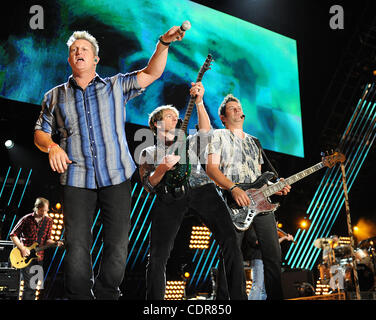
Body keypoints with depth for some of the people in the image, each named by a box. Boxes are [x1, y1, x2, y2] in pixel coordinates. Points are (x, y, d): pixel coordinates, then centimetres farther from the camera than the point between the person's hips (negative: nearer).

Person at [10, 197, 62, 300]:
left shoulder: (48, 221, 5)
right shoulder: (26, 219, -8)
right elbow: (13, 235, -3)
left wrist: (55, 243, -9)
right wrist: (22, 248, -13)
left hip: (39, 257, 4)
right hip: (26, 256, -4)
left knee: (33, 285, 10)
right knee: (30, 286, -11)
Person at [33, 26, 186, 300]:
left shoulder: (116, 86, 13)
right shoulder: (55, 96, 16)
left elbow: (151, 73, 7)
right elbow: (40, 132, 17)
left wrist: (164, 43, -7)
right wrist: (52, 146, -5)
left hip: (116, 177, 0)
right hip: (77, 181, 1)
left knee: (118, 246, -1)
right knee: (77, 246, -2)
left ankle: (106, 295, 18)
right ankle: (79, 297, 16)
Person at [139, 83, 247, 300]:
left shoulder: (190, 142, 28)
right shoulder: (148, 153, 25)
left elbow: (206, 132, 5)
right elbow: (148, 185, 11)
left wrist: (199, 102, -5)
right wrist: (162, 168, -9)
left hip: (202, 189, 1)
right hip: (169, 196, -1)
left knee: (230, 242, -14)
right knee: (158, 256, -12)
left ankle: (239, 296, -8)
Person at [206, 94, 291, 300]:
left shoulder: (254, 141, 28)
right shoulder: (219, 135, 9)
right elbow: (211, 168, -4)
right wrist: (233, 188, -18)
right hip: (234, 204, -6)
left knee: (273, 255, 2)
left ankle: (275, 296, 11)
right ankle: (225, 299, 0)